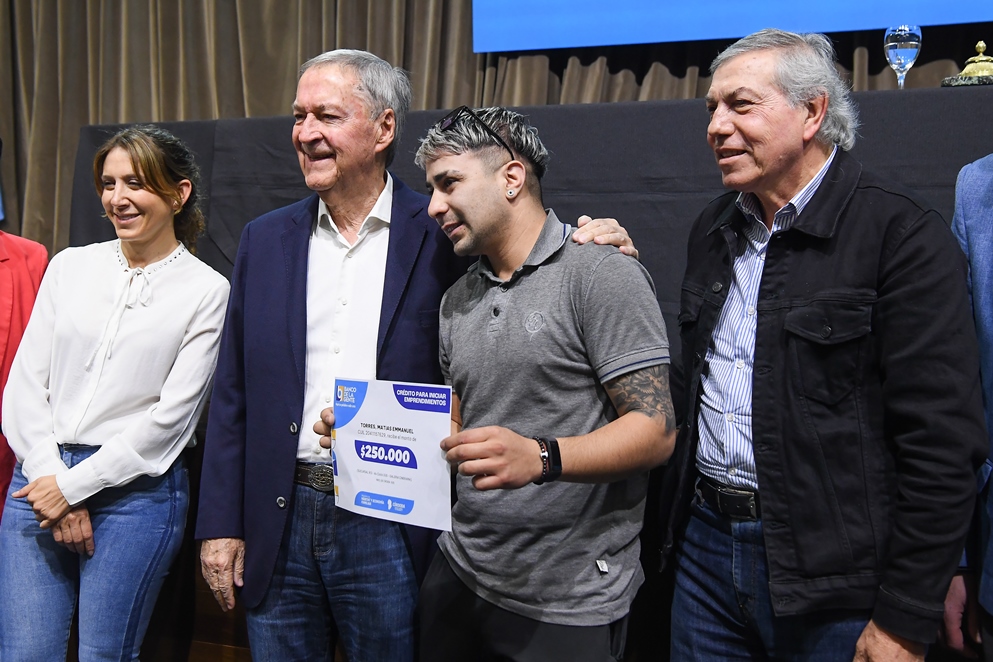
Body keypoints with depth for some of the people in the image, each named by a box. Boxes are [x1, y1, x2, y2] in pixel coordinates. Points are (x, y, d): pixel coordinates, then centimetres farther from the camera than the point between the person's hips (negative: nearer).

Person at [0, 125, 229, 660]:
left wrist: (74, 485, -8)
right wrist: (49, 474, -6)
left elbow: (172, 415, -8)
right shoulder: (70, 265, 8)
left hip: (134, 490, -3)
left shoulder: (206, 290, -4)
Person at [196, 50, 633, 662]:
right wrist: (220, 524, 4)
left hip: (390, 530, -3)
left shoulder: (443, 236, -6)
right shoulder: (265, 240, 4)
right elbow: (233, 395, 6)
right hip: (279, 525, 3)